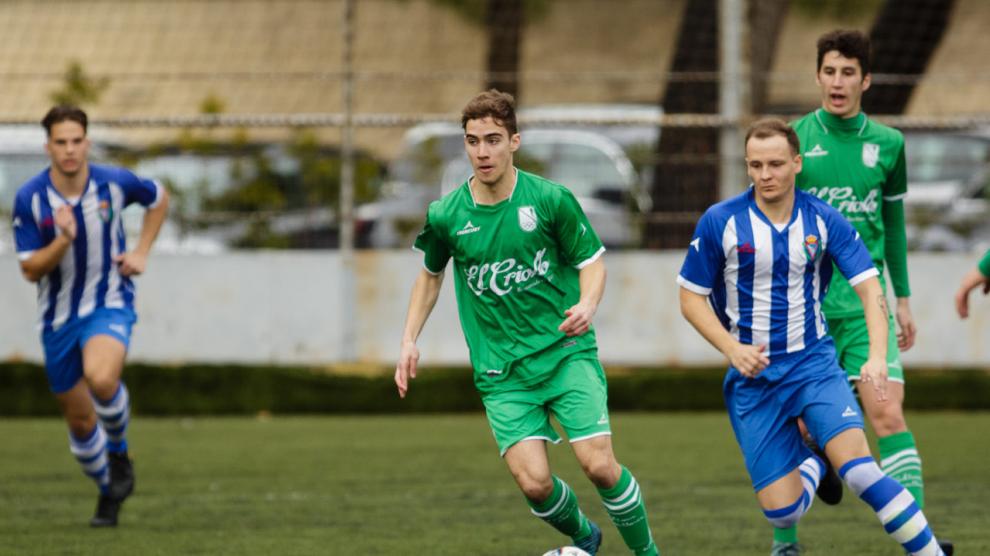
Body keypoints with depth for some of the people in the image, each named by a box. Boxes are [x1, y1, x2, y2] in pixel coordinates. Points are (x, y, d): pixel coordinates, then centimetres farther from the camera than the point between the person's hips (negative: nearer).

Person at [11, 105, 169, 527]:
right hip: (59, 315, 2)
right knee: (79, 420, 10)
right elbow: (30, 269, -11)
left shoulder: (114, 183, -10)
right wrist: (63, 240, -29)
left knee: (100, 378, -32)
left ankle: (118, 451, -3)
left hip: (109, 305, -2)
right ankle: (109, 492, 35)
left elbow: (159, 199, 12)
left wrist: (141, 252, 1)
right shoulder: (29, 198, -12)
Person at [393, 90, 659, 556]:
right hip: (502, 372, 1)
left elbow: (591, 261, 3)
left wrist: (587, 305, -17)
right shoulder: (446, 216, -1)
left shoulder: (550, 199, -7)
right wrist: (409, 340, 10)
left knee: (599, 465, -16)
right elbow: (430, 274, 18)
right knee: (533, 481, -13)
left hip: (566, 353, -1)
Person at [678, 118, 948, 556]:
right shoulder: (720, 222, -7)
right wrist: (732, 349, -15)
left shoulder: (824, 220, -4)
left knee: (856, 467, -25)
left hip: (814, 364, 0)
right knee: (781, 512, -2)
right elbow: (691, 298, 1)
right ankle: (812, 464, 33)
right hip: (753, 378, 1)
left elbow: (869, 287, -8)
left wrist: (877, 356, -25)